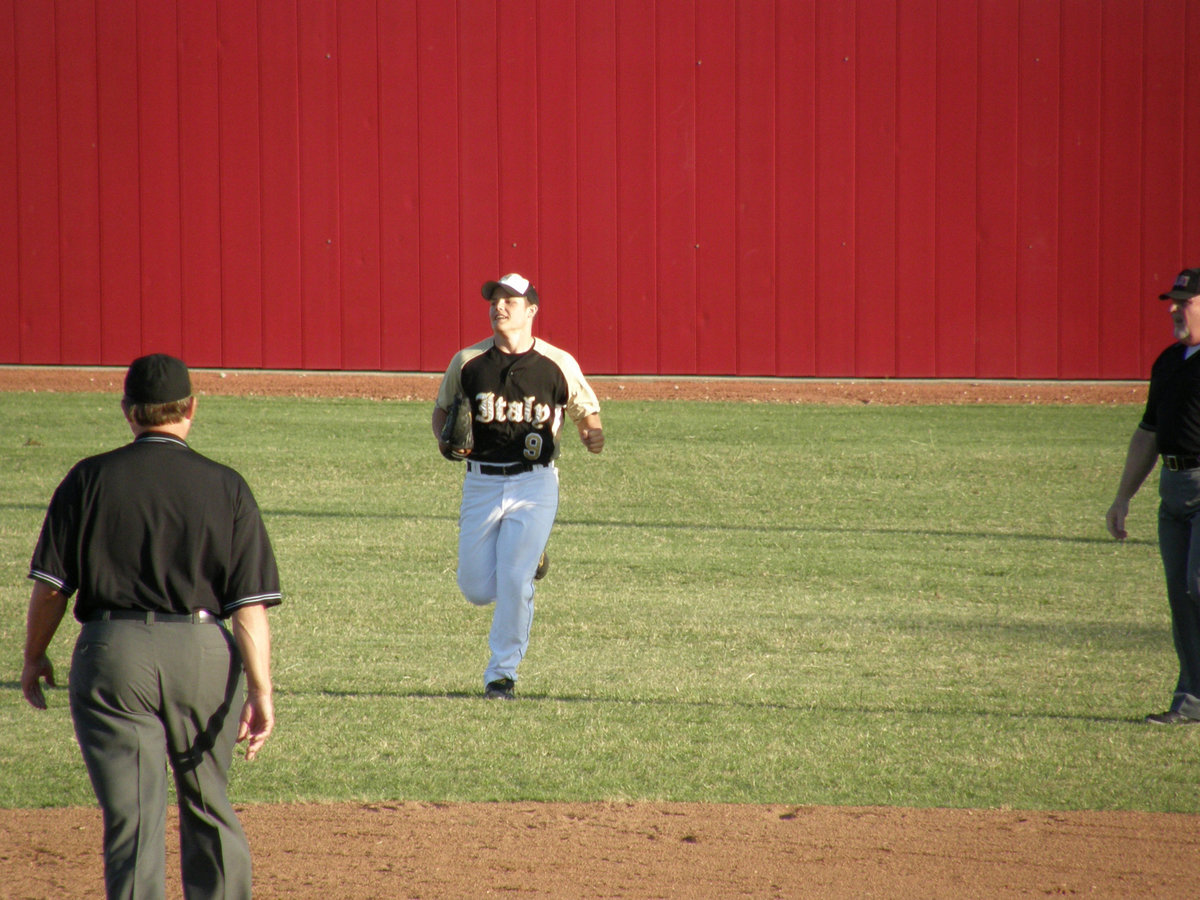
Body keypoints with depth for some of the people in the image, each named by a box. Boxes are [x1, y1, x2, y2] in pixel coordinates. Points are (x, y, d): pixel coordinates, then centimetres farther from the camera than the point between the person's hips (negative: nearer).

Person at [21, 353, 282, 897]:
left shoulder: (89, 479, -1)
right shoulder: (225, 487, 0)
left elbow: (49, 585, 0)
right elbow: (250, 603, -5)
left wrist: (33, 657, 14)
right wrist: (261, 690, -5)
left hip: (111, 651, -1)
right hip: (203, 651, 1)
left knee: (132, 816, -2)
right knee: (208, 809, 19)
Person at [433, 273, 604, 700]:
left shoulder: (558, 364, -2)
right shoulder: (468, 361, 2)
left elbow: (585, 409, 9)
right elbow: (442, 407, 15)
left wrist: (591, 434, -13)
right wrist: (444, 438, -6)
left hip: (534, 485, -2)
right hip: (481, 483, 2)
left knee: (514, 581, -11)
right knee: (477, 589, 4)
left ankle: (502, 673, 4)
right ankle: (529, 559, 38)